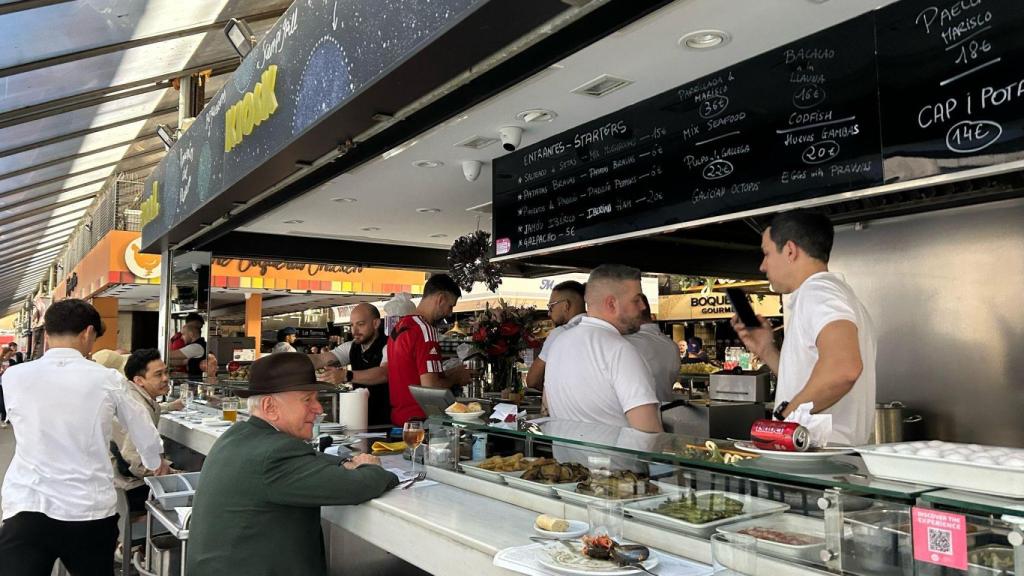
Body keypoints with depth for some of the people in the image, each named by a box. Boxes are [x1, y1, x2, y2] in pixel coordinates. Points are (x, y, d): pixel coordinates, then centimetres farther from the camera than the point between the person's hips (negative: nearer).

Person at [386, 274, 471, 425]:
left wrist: (450, 373, 13)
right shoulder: (424, 330, -17)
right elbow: (430, 386, -22)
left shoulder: (399, 326, 11)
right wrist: (456, 378, -4)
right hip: (419, 419, -9)